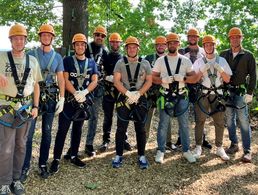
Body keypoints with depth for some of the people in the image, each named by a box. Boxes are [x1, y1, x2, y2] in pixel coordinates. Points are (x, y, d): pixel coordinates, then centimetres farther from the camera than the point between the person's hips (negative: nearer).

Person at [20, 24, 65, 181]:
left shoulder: (57, 57, 9)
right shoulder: (31, 54, 3)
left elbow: (61, 79, 8)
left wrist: (62, 99, 0)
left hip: (51, 97, 2)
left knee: (47, 131, 8)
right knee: (28, 132, -4)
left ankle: (43, 164, 20)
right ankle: (26, 166, 5)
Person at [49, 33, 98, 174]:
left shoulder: (91, 63, 9)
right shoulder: (67, 61, 0)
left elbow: (94, 81, 1)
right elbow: (65, 80, -8)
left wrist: (84, 92, -16)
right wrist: (76, 94, -20)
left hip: (84, 100, 4)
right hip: (69, 99, -3)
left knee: (78, 129, 12)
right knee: (62, 129, -4)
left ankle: (74, 156, 23)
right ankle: (56, 159, 3)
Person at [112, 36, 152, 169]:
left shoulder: (145, 63, 6)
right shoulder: (120, 63, 3)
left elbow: (149, 81, 2)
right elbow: (116, 81, -4)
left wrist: (137, 94, -11)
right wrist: (128, 93, -15)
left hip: (140, 99, 1)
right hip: (124, 98, -1)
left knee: (140, 129, 5)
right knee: (121, 128, 1)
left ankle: (141, 156, 15)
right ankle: (118, 155, 11)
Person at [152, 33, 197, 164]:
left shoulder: (185, 60, 8)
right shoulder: (160, 60, 5)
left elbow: (194, 77, 6)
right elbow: (153, 77, 3)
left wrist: (183, 78, -13)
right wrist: (163, 80, -16)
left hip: (181, 96, 1)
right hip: (165, 96, -1)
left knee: (184, 124, 6)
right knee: (163, 124, 3)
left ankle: (186, 150, 19)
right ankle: (160, 151, 14)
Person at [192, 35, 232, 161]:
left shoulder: (221, 61, 7)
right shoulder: (199, 62, 4)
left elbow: (227, 80, 5)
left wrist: (220, 69, -11)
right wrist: (203, 69, -14)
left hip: (217, 94, 1)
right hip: (202, 94, -1)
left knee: (219, 122, 4)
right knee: (200, 121, 1)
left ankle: (219, 148, 17)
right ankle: (198, 147, 12)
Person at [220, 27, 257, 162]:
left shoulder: (248, 55, 1)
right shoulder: (224, 54, 9)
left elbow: (253, 75, 1)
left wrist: (250, 93, -6)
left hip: (241, 92, -3)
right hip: (226, 91, 3)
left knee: (243, 121, -5)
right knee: (229, 120, 10)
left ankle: (247, 151, 0)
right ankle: (234, 145, 24)